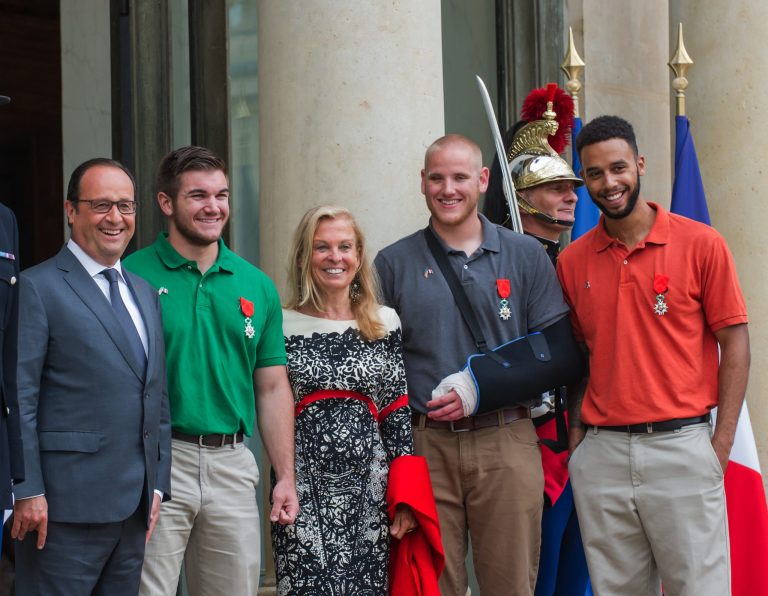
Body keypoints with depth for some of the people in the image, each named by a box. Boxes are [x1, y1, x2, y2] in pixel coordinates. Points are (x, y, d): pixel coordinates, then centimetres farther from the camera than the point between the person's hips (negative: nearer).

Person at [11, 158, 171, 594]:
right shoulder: (37, 288, -6)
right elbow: (19, 400, -10)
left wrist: (158, 485, 14)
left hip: (135, 507, 7)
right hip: (66, 508, -7)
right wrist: (28, 493, -15)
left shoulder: (145, 293, 17)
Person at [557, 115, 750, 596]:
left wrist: (722, 443, -7)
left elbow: (735, 343, -1)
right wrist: (576, 432, 5)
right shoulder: (572, 261, 8)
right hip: (600, 455, 3)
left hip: (682, 447, -3)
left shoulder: (701, 244, -2)